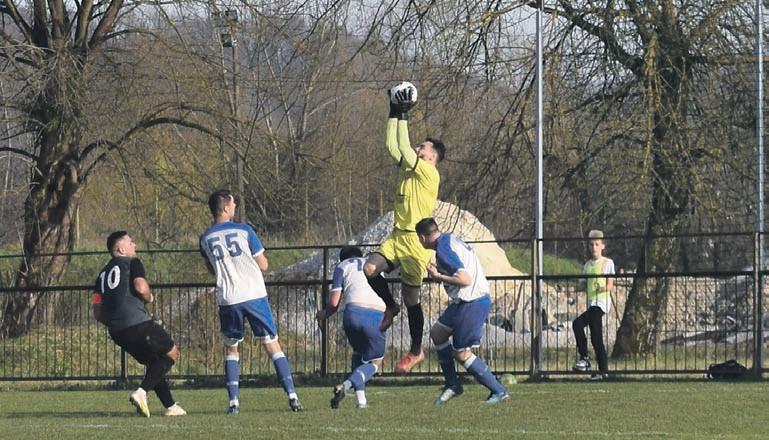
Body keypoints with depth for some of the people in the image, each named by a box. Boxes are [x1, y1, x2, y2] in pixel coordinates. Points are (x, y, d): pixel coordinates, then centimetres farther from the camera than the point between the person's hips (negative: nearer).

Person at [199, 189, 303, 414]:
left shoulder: (205, 239, 6)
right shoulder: (244, 231, -3)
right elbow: (263, 265, 2)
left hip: (227, 300, 2)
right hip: (254, 294, -2)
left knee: (232, 348, 16)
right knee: (272, 345, 4)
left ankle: (233, 401, 4)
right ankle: (292, 395, -2)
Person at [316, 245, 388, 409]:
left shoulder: (342, 266, 21)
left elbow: (334, 302, 13)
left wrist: (324, 314, 32)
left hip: (354, 311, 0)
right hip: (377, 314, 0)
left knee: (358, 353, 25)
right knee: (375, 362, 13)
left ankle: (360, 399, 11)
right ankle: (347, 385, -13)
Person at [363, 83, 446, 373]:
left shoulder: (429, 173, -9)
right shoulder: (410, 169, 15)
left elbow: (403, 148, -14)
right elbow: (393, 147, 13)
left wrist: (404, 117, -8)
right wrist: (394, 116, 10)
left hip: (416, 241, -8)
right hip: (397, 237, 8)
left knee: (411, 298, 1)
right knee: (369, 269, -16)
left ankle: (416, 351, 13)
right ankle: (389, 307, 9)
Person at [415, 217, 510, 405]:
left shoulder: (443, 250, -19)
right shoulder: (451, 239, 11)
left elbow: (465, 280, -26)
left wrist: (438, 276, -17)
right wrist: (440, 274, 9)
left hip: (471, 303, -10)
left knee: (462, 353, -3)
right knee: (437, 332, 19)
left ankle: (499, 391, 2)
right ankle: (452, 385, 24)